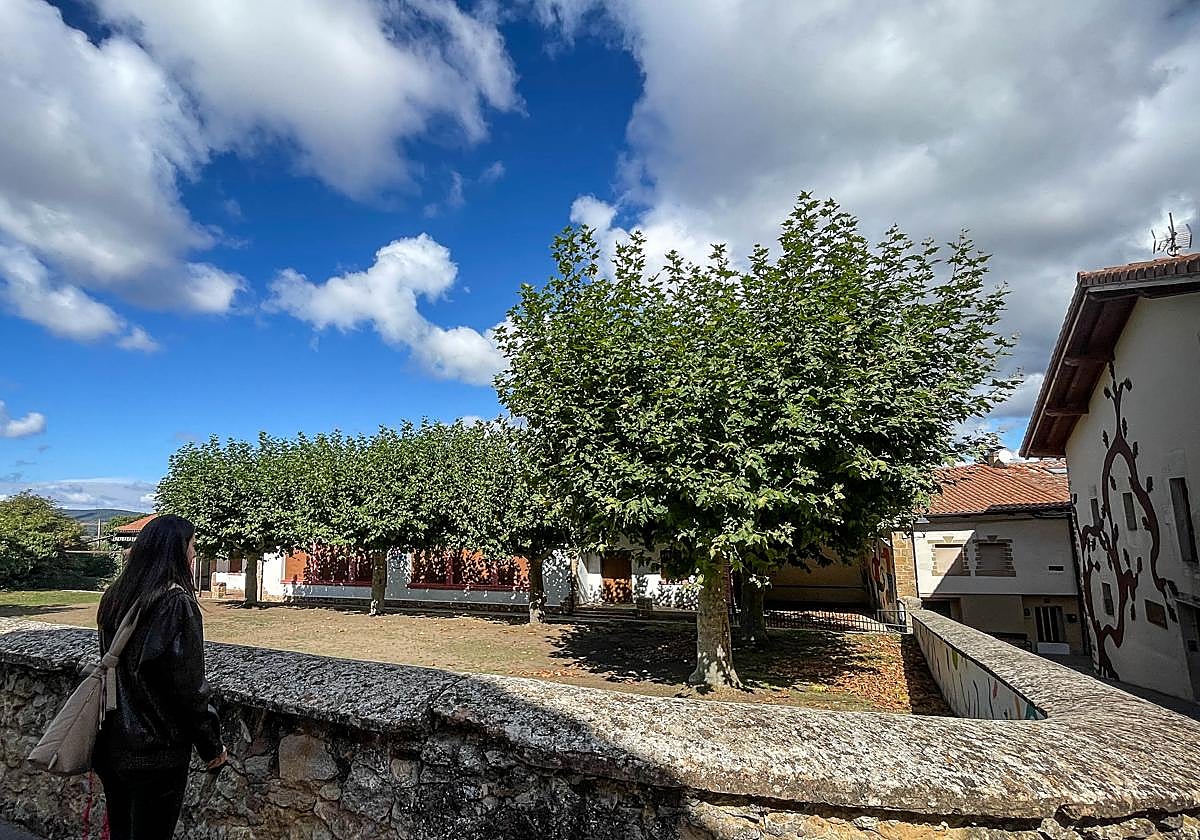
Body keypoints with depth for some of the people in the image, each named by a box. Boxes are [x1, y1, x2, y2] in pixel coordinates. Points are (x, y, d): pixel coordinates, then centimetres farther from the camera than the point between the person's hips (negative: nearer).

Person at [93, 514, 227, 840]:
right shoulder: (176, 602, -22)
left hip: (112, 744, 8)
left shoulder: (114, 598, 2)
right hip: (155, 752, -8)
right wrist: (212, 746, -10)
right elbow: (189, 684, -21)